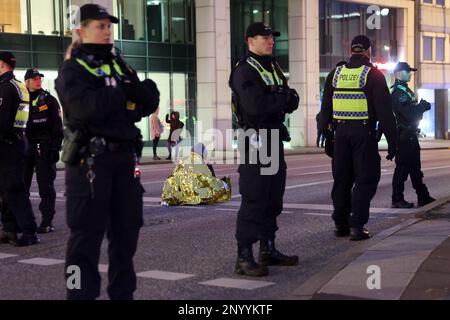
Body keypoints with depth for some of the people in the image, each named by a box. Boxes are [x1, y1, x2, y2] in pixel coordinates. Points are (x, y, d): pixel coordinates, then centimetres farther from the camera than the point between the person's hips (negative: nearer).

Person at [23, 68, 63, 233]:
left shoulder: (49, 100, 4)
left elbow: (57, 126, 0)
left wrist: (55, 148, -9)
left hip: (44, 148, -4)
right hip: (25, 147, 4)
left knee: (46, 185, -3)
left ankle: (47, 222, -1)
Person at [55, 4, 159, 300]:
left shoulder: (119, 66, 17)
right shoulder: (73, 69, -3)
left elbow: (149, 104, 12)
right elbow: (85, 107, -21)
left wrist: (144, 90, -10)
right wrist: (122, 93, -9)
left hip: (125, 156, 7)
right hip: (89, 159, -7)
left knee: (127, 228, 11)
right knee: (87, 233, -3)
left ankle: (123, 292, 23)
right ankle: (82, 294, 5)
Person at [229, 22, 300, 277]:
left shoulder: (274, 68, 18)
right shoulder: (244, 71, -10)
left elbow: (292, 102, 10)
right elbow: (256, 105, -25)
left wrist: (275, 100, -12)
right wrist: (281, 98, -9)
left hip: (275, 141, 9)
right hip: (255, 141, -9)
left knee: (273, 198, 14)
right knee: (254, 200, -11)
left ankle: (268, 250, 24)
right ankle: (244, 258, -9)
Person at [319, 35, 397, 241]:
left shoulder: (335, 74, 10)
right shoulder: (373, 75, -4)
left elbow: (325, 109, 13)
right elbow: (385, 111, -7)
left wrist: (327, 135, 19)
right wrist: (391, 140, -4)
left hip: (340, 132, 5)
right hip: (364, 132, -4)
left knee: (342, 179, 13)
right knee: (365, 180, 1)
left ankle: (340, 224, 17)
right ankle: (356, 226, -6)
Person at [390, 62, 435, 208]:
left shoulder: (405, 90, 18)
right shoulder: (398, 92, -16)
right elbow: (410, 113, -23)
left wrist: (421, 106, 0)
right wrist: (424, 106, -7)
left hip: (410, 135, 10)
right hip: (404, 136, -10)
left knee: (415, 167, 13)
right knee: (403, 167, -6)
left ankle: (423, 197, 19)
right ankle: (397, 199, 0)